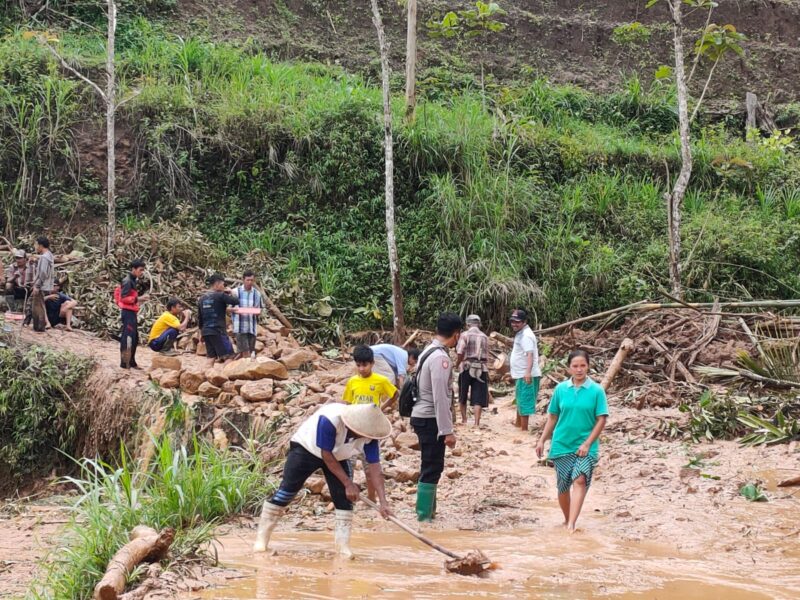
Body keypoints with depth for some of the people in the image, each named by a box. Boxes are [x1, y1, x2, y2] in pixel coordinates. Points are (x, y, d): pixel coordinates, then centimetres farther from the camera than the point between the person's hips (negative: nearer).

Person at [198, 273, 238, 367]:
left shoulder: (202, 298, 13)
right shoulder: (220, 296, -8)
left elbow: (199, 318, 18)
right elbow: (236, 302, -12)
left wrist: (201, 331, 27)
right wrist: (231, 294, 7)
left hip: (205, 332, 7)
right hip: (218, 331, -7)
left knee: (211, 358, 8)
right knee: (228, 356, -5)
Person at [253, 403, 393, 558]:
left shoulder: (369, 434, -27)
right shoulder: (329, 419, -42)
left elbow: (374, 467, -24)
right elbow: (326, 456, -32)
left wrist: (383, 501, -32)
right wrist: (348, 483, -29)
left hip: (337, 456, 4)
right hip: (306, 448, -4)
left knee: (344, 498, -9)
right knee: (285, 492, -7)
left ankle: (343, 545, -1)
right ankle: (261, 538, 2)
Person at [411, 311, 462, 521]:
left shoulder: (429, 351, 11)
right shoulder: (441, 358, -20)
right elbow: (440, 398, -24)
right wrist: (448, 430, -21)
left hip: (423, 417, 10)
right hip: (430, 420, -10)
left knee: (430, 467, 18)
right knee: (432, 468, -5)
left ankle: (427, 511, 26)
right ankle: (424, 516, -2)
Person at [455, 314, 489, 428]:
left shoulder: (465, 335, -4)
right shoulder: (485, 337, 8)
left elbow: (460, 352, -13)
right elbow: (487, 355, 8)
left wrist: (457, 363, 3)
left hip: (467, 367, -2)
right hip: (482, 368, 2)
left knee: (463, 396, 16)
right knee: (478, 397, 0)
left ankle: (464, 420, 20)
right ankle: (477, 423, -8)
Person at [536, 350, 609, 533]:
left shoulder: (596, 390, -5)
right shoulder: (561, 389, 3)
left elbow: (601, 420, -6)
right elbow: (552, 417, 11)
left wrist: (587, 443, -13)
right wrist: (542, 440, 7)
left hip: (585, 446, -3)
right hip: (562, 444, 3)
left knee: (580, 480, -21)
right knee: (563, 485, 7)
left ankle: (571, 524, -27)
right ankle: (567, 520, 29)